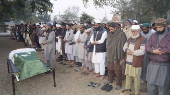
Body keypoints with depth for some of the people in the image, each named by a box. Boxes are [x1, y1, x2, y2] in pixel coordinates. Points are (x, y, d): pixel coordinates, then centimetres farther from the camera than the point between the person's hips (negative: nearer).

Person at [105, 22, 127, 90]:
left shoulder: (121, 34, -14)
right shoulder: (109, 34, 6)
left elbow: (122, 46, -15)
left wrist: (122, 57, -14)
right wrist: (107, 53, 14)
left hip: (117, 55, -6)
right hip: (110, 54, 6)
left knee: (117, 70, 3)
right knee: (110, 68, 18)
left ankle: (118, 84, 18)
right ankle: (110, 79, 38)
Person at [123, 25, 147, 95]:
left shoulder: (143, 40, -12)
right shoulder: (130, 39, 12)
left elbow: (142, 51, -21)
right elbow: (125, 46, 12)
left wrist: (131, 52, -14)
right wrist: (127, 49, -11)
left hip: (137, 63, -7)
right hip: (128, 62, 7)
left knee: (136, 78, 4)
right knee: (128, 76, 19)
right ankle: (127, 89, 37)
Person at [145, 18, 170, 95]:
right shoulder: (153, 35, 8)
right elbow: (147, 47, -1)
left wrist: (155, 49, -11)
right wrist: (153, 51, -20)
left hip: (164, 66, -4)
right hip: (152, 65, 4)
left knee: (162, 87, 8)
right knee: (150, 85, 14)